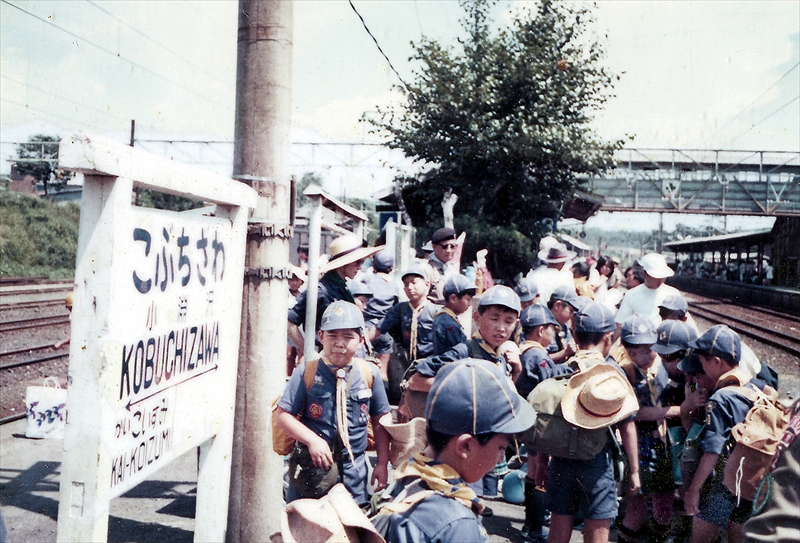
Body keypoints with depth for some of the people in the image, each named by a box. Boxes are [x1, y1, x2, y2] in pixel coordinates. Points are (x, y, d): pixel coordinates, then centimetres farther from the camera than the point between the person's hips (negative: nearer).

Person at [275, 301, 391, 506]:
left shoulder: (369, 374, -3)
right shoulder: (307, 372, -9)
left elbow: (379, 421, 5)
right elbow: (283, 415, -8)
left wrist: (382, 464, 3)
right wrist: (312, 440, -20)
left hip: (353, 469, 1)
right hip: (311, 466, -1)